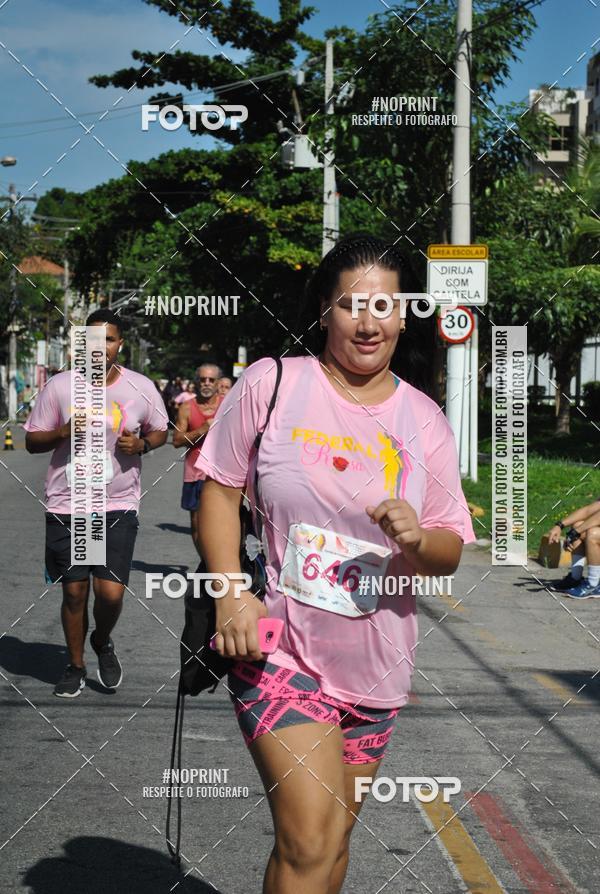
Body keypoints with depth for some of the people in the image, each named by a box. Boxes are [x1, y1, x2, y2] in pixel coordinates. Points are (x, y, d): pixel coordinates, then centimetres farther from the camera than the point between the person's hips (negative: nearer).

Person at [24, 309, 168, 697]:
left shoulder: (142, 387, -1)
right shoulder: (59, 386, -2)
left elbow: (161, 430, 14)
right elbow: (32, 440, 4)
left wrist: (142, 444, -8)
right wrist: (63, 432, -16)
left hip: (119, 507, 0)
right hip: (67, 506, 1)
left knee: (111, 592, -9)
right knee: (74, 591, 7)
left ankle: (103, 643, 25)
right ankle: (75, 666, 28)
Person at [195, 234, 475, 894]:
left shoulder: (424, 420, 3)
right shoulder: (270, 383, -6)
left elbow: (450, 553, 5)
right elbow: (219, 488, -1)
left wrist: (417, 540, -18)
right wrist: (232, 592, -14)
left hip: (374, 665, 4)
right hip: (278, 647, -4)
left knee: (327, 836, 16)